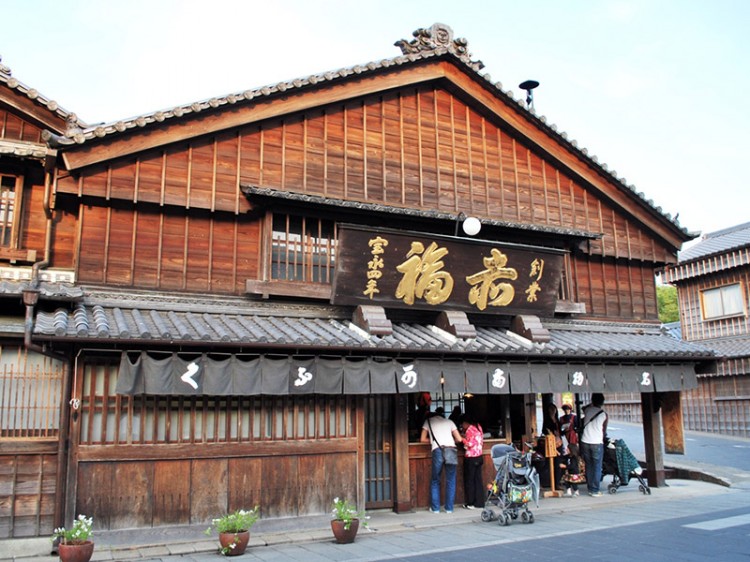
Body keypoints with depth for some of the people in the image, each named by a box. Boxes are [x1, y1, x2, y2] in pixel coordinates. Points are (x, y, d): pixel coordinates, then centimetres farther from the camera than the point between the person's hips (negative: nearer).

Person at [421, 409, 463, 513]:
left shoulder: (429, 421, 21)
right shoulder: (449, 422, 24)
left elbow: (423, 439, 18)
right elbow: (459, 439, 18)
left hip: (438, 450, -1)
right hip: (451, 450, 1)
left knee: (435, 481, 11)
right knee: (450, 481, 10)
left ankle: (435, 508, 11)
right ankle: (449, 508, 10)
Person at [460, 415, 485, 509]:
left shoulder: (469, 429, -14)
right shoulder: (478, 427, 10)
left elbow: (470, 444, -18)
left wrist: (462, 438, -5)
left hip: (471, 458, -8)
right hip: (479, 456, 8)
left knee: (469, 480, 2)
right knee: (478, 479, 10)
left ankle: (470, 503, 5)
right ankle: (479, 502, 12)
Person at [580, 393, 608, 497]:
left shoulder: (587, 410, 3)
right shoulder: (604, 414, -4)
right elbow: (604, 431, 5)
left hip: (585, 442, 3)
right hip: (597, 443, -3)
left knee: (588, 466, 13)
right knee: (597, 467, 4)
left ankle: (590, 489, 18)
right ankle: (595, 490, 3)